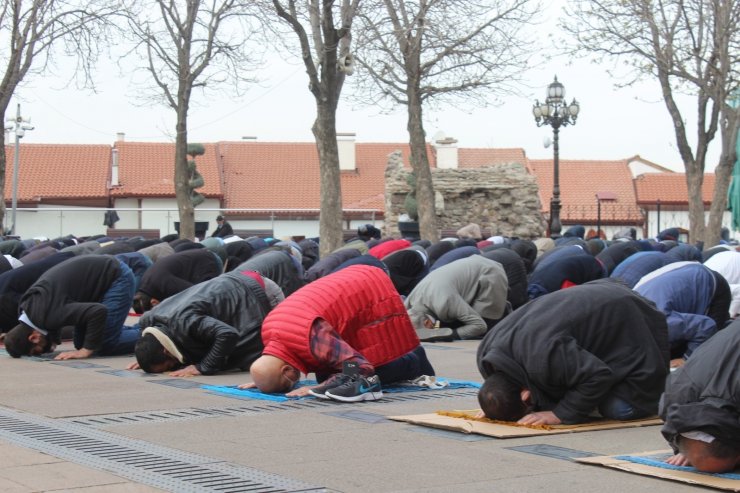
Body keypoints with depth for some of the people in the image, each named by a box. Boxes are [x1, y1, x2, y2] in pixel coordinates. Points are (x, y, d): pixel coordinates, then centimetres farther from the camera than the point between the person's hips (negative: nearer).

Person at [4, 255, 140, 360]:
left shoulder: (48, 314, -31)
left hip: (117, 276, -9)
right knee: (81, 343, 8)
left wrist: (86, 350, -28)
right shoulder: (28, 306, -3)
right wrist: (53, 341, 4)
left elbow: (98, 311, -37)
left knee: (106, 345, -16)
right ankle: (142, 331, 20)